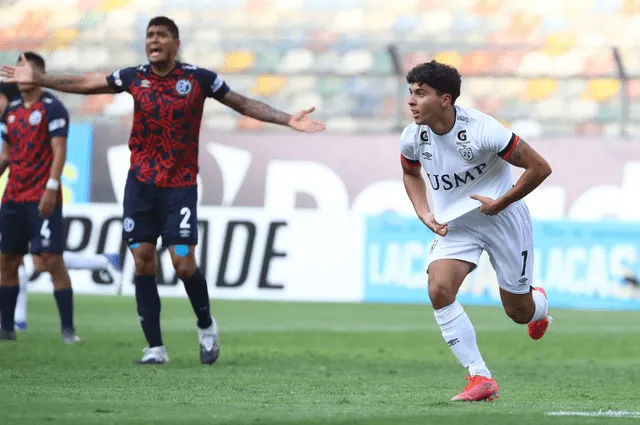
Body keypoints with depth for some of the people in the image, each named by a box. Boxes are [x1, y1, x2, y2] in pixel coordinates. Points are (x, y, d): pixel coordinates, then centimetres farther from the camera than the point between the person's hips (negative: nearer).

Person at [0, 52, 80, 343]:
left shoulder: (52, 108, -6)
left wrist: (51, 188, -20)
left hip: (42, 199, -7)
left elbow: (59, 152, -11)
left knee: (52, 259, -11)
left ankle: (68, 328, -9)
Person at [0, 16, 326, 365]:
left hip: (180, 186, -3)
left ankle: (206, 326, 19)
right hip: (141, 183, 3)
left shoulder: (198, 78, -6)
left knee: (183, 264, -8)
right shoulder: (135, 77, 2)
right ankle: (155, 348, 4)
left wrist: (287, 120, -9)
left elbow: (243, 104, -1)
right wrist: (37, 79, 9)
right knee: (143, 262, -2)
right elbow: (84, 85, 10)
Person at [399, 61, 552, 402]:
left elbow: (540, 168, -18)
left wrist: (500, 203, -17)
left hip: (502, 219, -4)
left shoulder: (481, 130, -27)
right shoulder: (412, 138, -11)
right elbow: (411, 173, 15)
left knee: (519, 312, 7)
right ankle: (480, 379, -17)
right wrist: (424, 213, -1)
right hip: (454, 225, 4)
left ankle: (539, 303, 50)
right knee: (438, 289, -23)